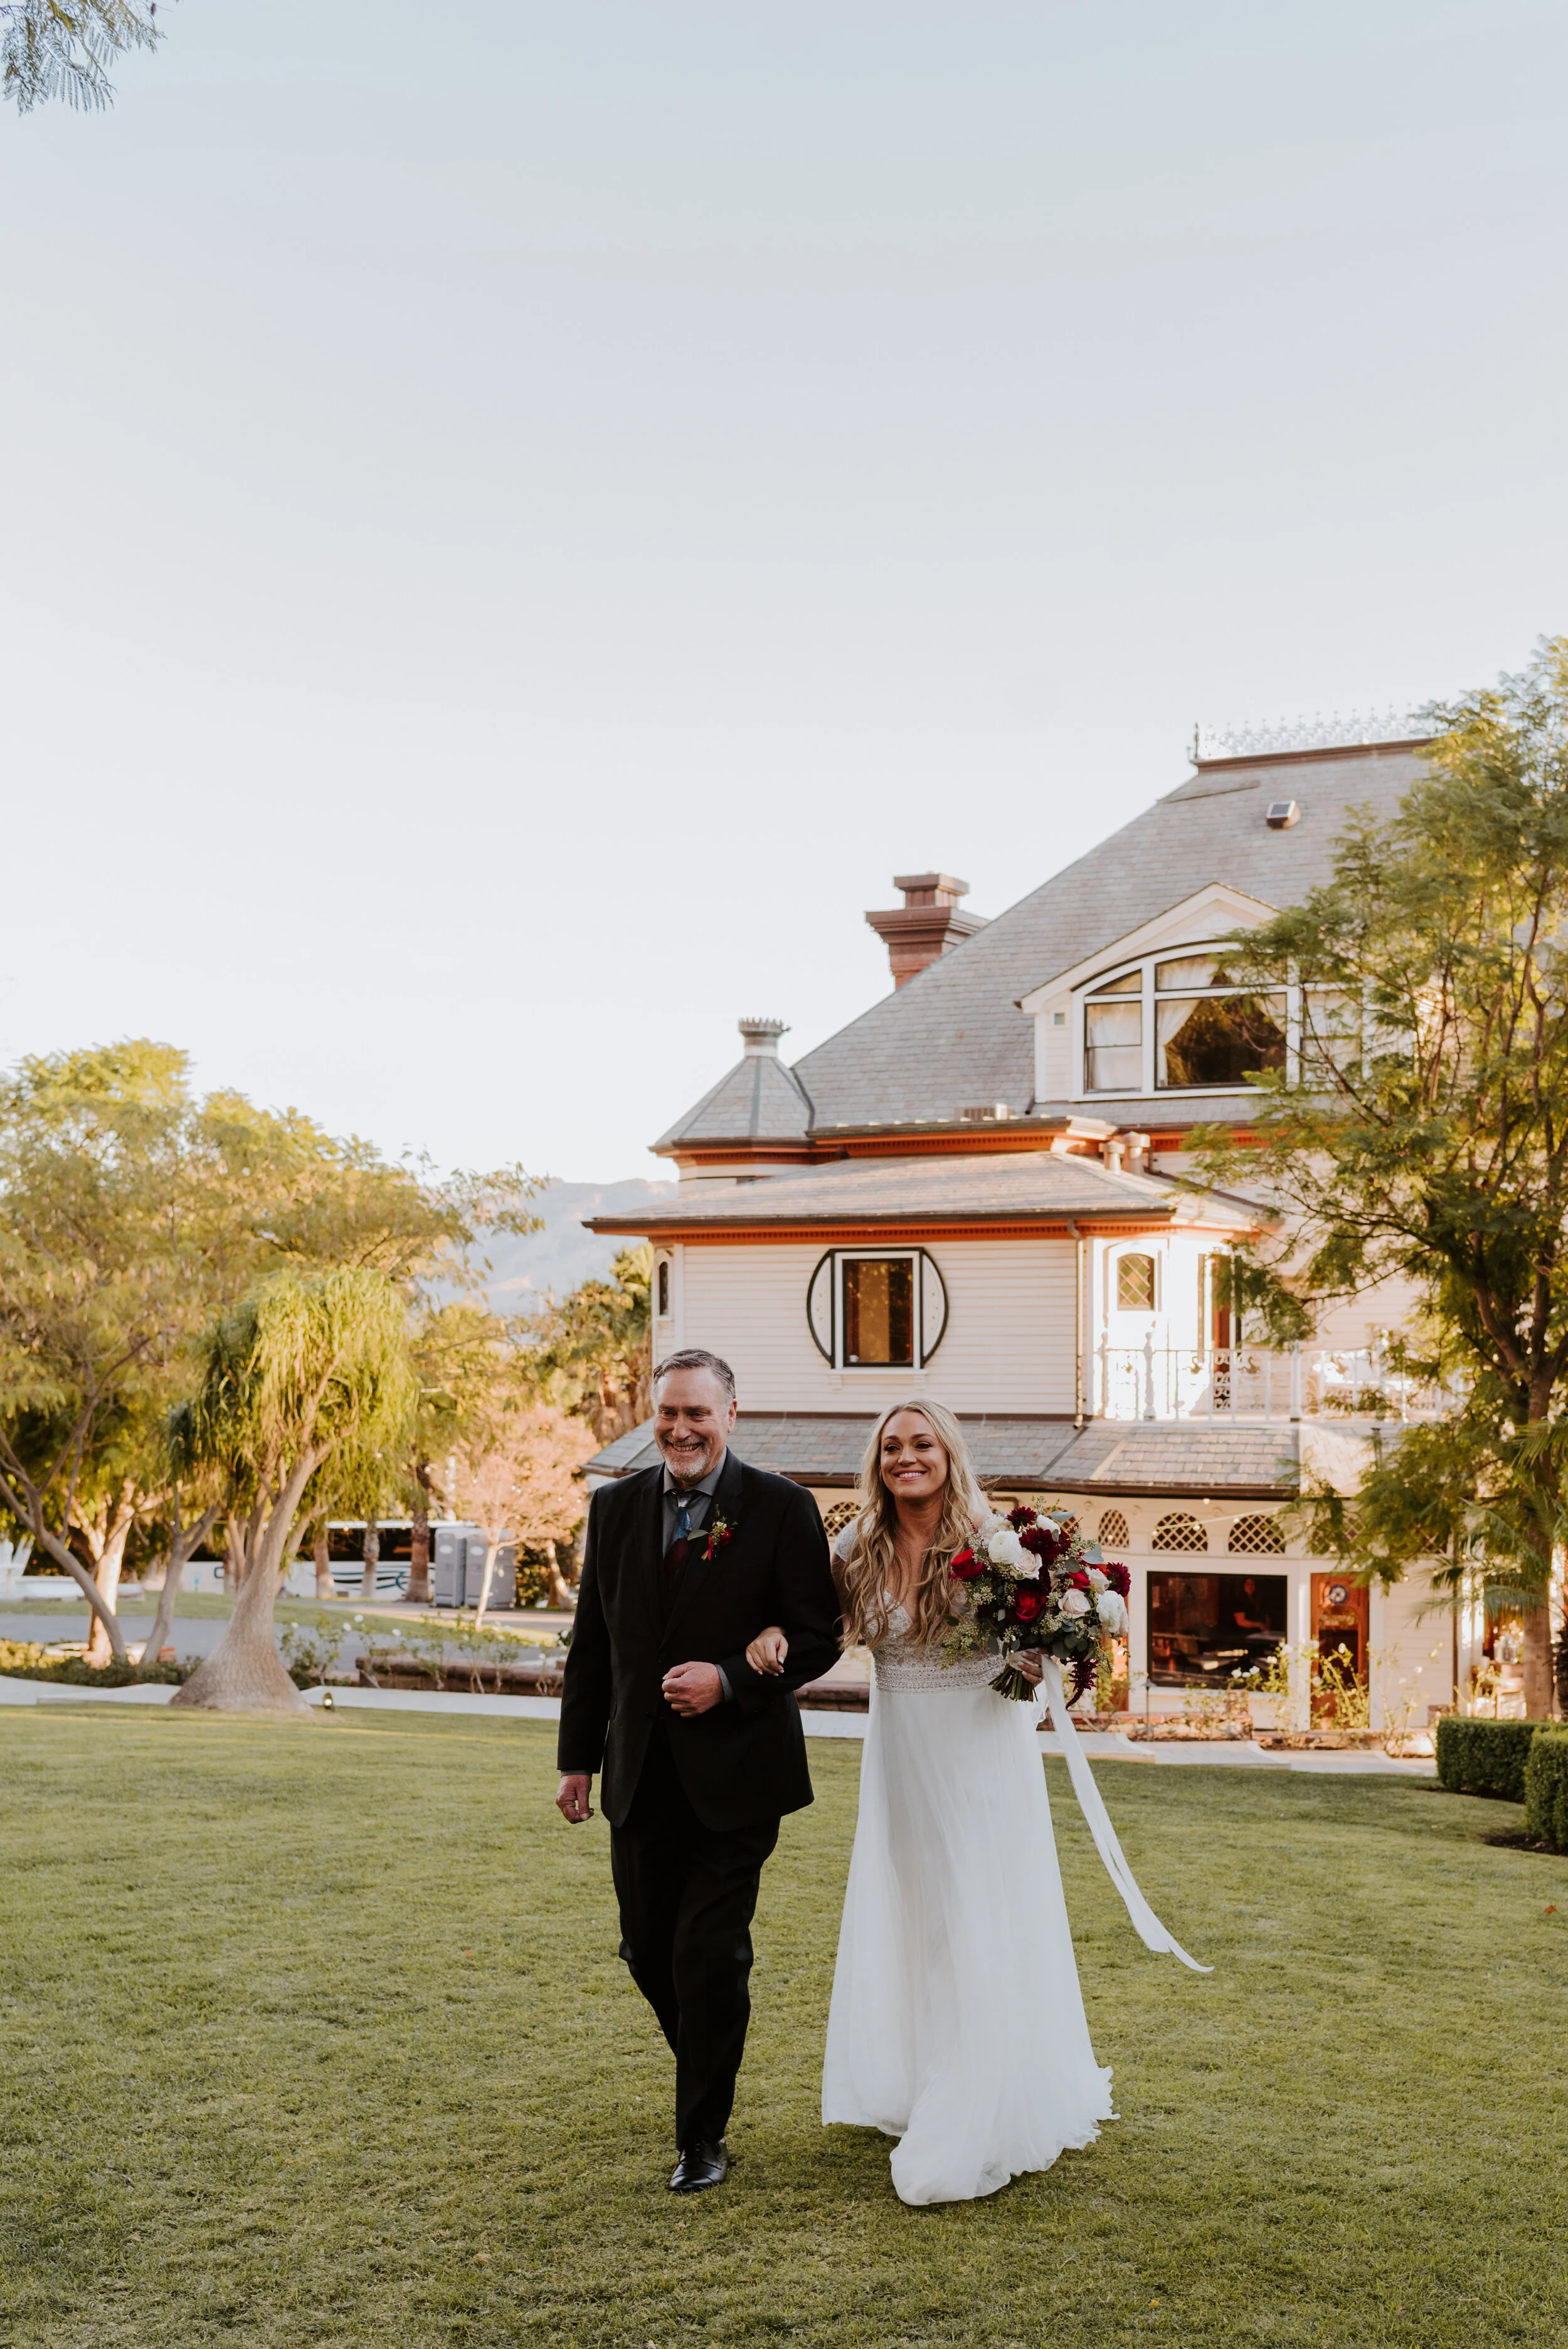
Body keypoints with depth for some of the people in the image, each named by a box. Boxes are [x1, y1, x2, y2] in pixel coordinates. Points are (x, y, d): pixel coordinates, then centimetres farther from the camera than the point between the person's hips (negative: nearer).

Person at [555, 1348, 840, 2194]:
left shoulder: (781, 1508, -7)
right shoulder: (616, 1506, 5)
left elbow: (818, 1637, -7)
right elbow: (592, 1641, 10)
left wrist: (730, 1679, -20)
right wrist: (577, 1759, 9)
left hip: (734, 1774, -4)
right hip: (640, 1773, 5)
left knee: (710, 1956, -3)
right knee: (648, 1947, 14)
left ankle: (703, 2136, 15)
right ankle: (710, 2076, 41)